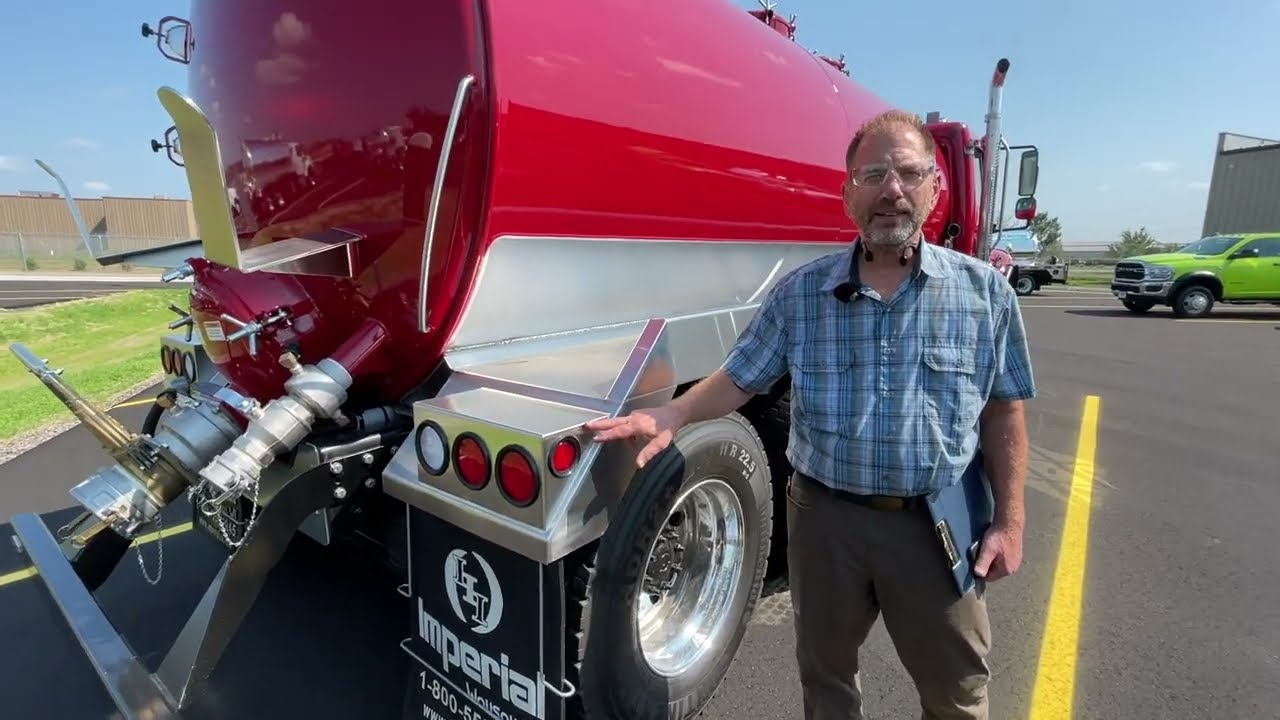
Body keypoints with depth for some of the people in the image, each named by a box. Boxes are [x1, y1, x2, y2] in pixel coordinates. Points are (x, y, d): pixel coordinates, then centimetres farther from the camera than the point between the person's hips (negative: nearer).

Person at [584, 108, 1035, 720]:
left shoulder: (985, 290, -4)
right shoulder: (800, 292, -5)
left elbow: (1003, 413, 0)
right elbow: (740, 378, -1)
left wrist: (1008, 521, -2)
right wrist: (672, 415, -18)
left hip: (937, 524, 0)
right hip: (825, 515, 1)